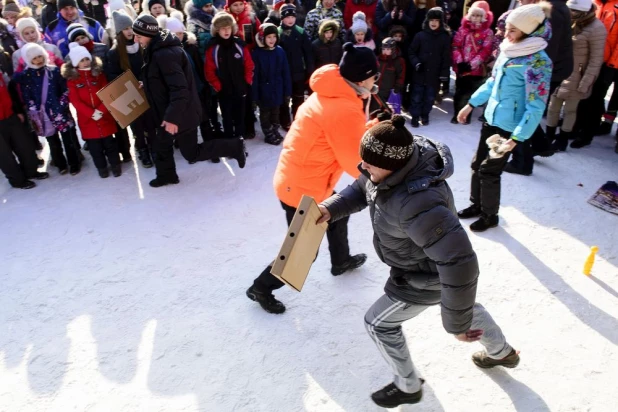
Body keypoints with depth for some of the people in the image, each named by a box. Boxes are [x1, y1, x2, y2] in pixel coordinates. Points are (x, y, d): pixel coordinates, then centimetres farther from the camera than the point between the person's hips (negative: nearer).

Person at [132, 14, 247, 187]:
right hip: (169, 112, 10)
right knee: (161, 144, 19)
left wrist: (172, 117, -33)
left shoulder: (165, 54, -26)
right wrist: (147, 86, 10)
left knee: (191, 153, -1)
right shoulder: (157, 50, 8)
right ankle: (166, 175, 39)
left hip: (182, 113, -10)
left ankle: (234, 147, 6)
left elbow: (179, 89, -32)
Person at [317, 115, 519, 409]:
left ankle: (408, 387, 36)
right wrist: (331, 209, -17)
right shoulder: (391, 167, -18)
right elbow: (361, 189, 1)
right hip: (427, 260, 9)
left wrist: (456, 324, -34)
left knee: (378, 323, 9)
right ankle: (503, 353, 62)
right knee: (462, 303, 33)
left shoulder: (416, 202, -46)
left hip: (427, 278, -9)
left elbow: (459, 263, -44)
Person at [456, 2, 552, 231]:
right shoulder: (508, 50, 3)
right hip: (491, 119, 7)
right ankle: (477, 204, 36)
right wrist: (471, 105, 17)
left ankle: (490, 216, 22)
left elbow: (535, 107, -22)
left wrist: (515, 139, -26)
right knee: (477, 164, 15)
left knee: (489, 171, 1)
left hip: (509, 127, -7)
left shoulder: (538, 61, -20)